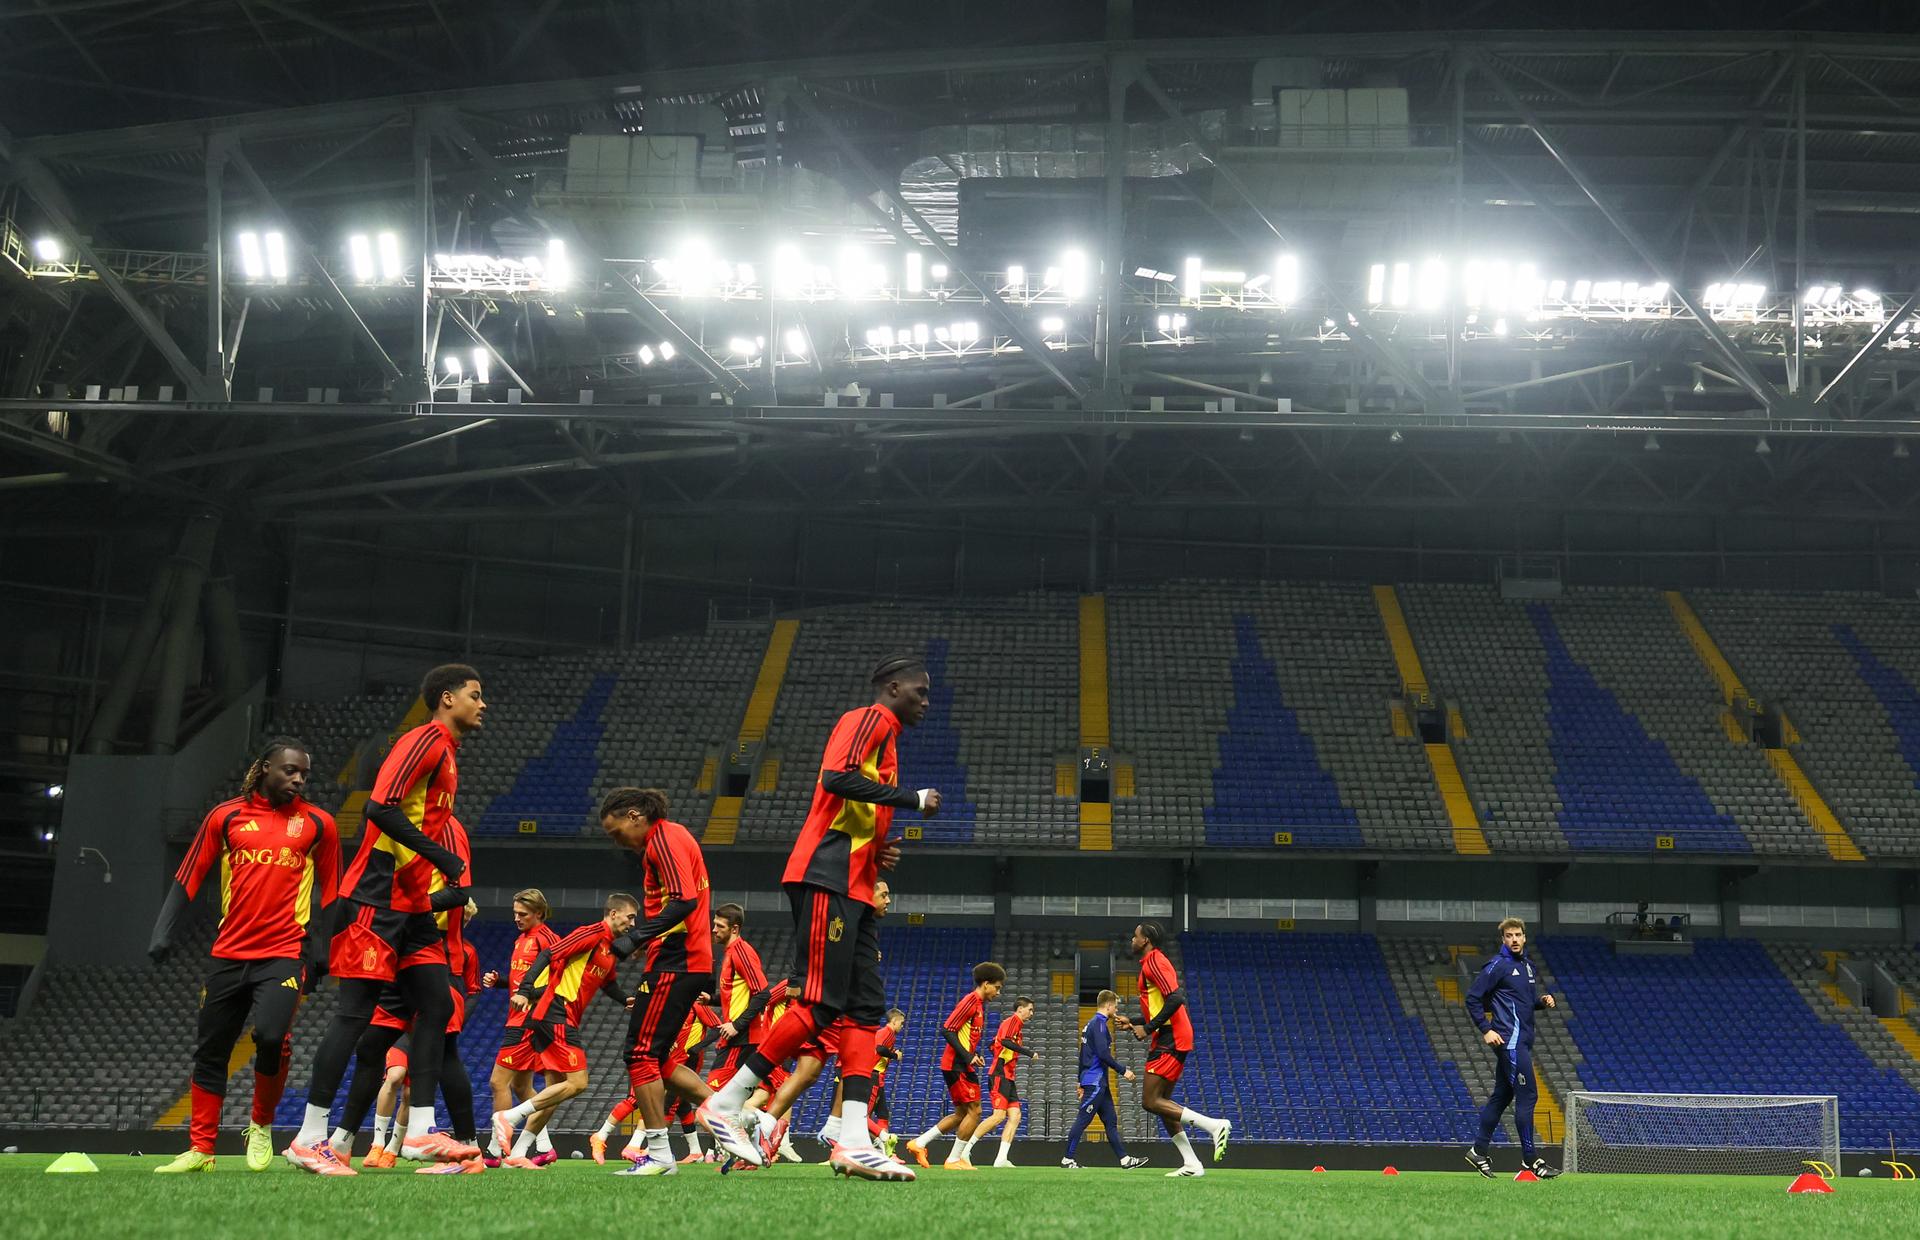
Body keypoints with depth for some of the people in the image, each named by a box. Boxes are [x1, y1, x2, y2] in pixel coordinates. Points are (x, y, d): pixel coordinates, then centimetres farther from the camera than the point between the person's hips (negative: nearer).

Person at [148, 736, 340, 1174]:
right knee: (210, 1052, 4)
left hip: (284, 954, -2)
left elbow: (328, 892, 11)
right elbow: (187, 879, 8)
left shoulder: (317, 824, 6)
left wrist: (320, 952, 7)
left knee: (271, 1035, -22)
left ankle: (262, 1125, 3)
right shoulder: (226, 816, 6)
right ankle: (201, 1150, 15)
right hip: (229, 954, 2)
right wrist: (163, 932, -1)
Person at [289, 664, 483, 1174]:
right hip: (378, 900, -10)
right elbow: (381, 807, -21)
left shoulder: (447, 755, 20)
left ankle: (420, 1132, 5)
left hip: (413, 904, 10)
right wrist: (442, 857, -20)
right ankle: (309, 1139, -4)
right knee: (356, 1012, -9)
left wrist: (446, 893, 16)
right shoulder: (426, 740, -10)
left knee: (437, 1005, 4)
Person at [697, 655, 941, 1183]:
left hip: (855, 890, 10)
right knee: (820, 1004, -13)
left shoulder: (884, 738, 27)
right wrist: (913, 799, -13)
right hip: (827, 880, -10)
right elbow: (836, 777, -19)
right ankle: (725, 1105, -7)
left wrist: (878, 851, 11)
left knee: (867, 1008, 0)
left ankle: (853, 1141, -7)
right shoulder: (869, 720, -2)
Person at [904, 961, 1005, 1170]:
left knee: (962, 1113, 11)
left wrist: (975, 1056, 9)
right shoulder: (970, 1000, -12)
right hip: (957, 1065, -10)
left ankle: (920, 1143, 12)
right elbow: (947, 1030, -18)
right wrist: (967, 1057, -21)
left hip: (962, 1065, 10)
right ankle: (954, 1159, -2)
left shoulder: (979, 1004, 18)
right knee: (974, 1111, -7)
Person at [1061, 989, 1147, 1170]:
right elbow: (1103, 1054, -22)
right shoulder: (1099, 1024, -13)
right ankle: (1067, 1160, -3)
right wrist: (1123, 1071, -15)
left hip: (1099, 1082, 10)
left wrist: (1082, 1082, 25)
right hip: (1095, 1082, -10)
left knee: (1111, 1121, 9)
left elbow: (1082, 1055, 22)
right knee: (1082, 1120, -6)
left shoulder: (1091, 1024, 18)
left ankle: (1124, 1159, 9)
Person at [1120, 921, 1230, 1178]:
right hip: (1168, 1040, 10)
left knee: (1151, 1102, -12)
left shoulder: (1154, 962, -10)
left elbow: (1176, 998, -23)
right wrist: (1134, 1022, 21)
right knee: (1161, 1103, 9)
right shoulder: (1152, 963, 21)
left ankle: (1215, 1125, -17)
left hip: (1170, 1041, -10)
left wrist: (1148, 1028, -19)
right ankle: (1191, 1165, 5)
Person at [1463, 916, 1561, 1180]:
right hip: (1508, 1038, -8)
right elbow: (1473, 997, -9)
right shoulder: (1498, 965, -8)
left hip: (1523, 1039, 8)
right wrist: (1486, 1030, -14)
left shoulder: (1527, 965, 17)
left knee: (1501, 1096, 11)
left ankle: (1479, 1151, 17)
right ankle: (1529, 1158, -6)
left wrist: (1542, 1000, 5)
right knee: (1527, 1095, -10)